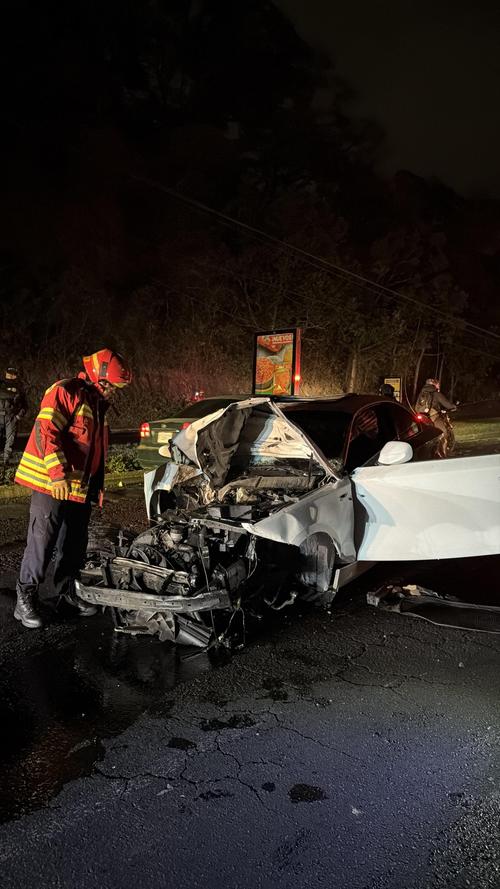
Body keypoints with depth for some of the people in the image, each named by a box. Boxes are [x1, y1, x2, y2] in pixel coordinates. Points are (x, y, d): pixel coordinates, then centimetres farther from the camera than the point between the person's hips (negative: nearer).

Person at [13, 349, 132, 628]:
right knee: (42, 543, -4)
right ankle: (26, 598, 8)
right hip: (52, 485, -8)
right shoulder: (66, 392, -10)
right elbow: (46, 431, -21)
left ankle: (68, 588, 29)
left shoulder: (98, 405, 19)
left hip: (81, 488, 8)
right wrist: (58, 474, -28)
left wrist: (98, 486, 24)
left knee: (75, 543, 14)